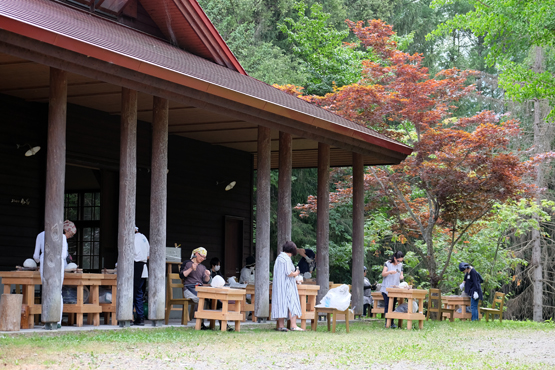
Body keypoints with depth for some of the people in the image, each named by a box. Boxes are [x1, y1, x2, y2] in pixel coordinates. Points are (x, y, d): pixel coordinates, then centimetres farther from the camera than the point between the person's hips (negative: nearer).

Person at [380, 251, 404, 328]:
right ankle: (387, 322, -6)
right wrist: (389, 272, -24)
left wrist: (401, 276, -12)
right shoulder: (388, 263, -3)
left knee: (393, 305, 2)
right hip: (386, 288, -4)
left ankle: (391, 322, 3)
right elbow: (383, 274, -5)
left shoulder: (400, 265, 9)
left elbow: (401, 275, 13)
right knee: (387, 305, -7)